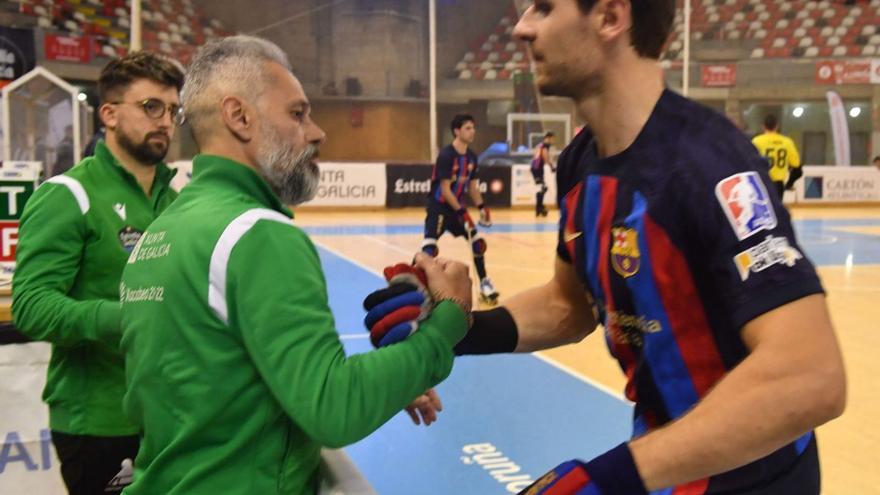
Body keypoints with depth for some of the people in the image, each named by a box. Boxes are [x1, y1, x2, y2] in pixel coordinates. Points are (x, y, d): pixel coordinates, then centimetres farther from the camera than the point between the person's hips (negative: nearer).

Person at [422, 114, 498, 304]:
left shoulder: (471, 157, 4)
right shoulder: (446, 155, -20)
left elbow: (472, 186, 13)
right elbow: (444, 189, -22)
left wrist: (481, 207, 0)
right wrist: (461, 212, -24)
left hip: (457, 207, 8)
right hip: (439, 207, -8)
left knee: (478, 243, 7)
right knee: (429, 248, -20)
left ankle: (484, 284, 21)